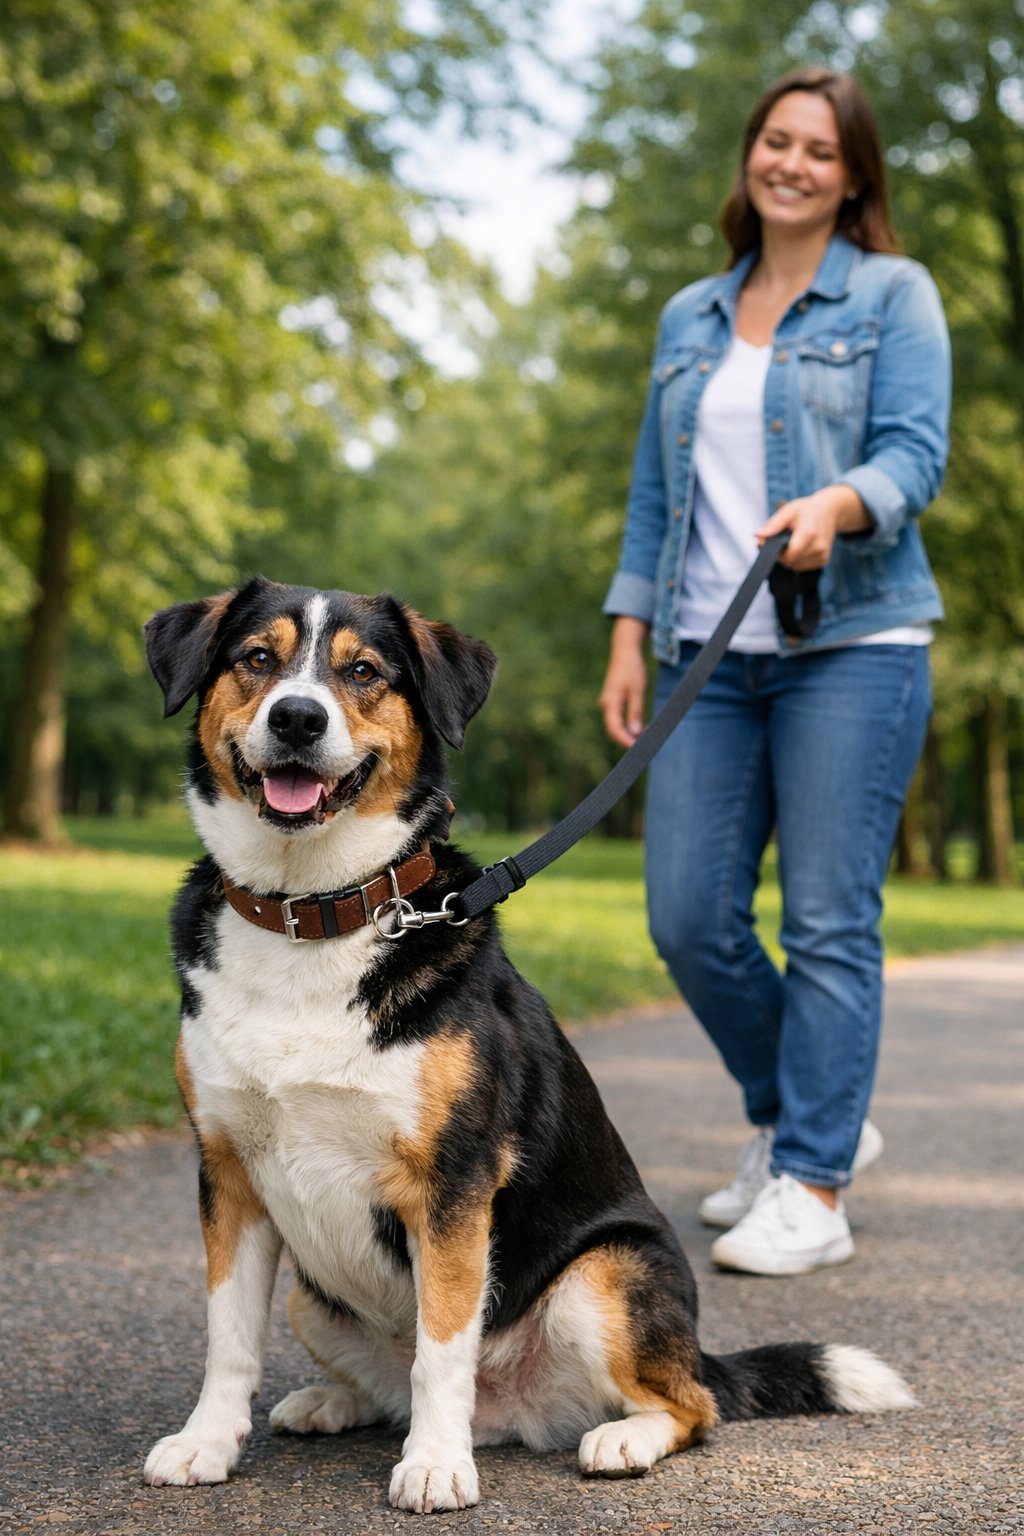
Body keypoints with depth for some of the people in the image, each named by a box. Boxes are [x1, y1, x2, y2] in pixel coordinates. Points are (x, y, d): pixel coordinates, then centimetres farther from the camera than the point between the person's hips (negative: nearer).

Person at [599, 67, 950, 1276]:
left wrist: (835, 505, -28)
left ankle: (813, 1188, 2)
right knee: (688, 919, 1)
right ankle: (794, 1121, 23)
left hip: (849, 644, -5)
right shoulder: (689, 317, 18)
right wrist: (629, 638, 10)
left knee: (828, 923, -6)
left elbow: (915, 453, -7)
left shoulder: (894, 296, 5)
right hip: (711, 656, 5)